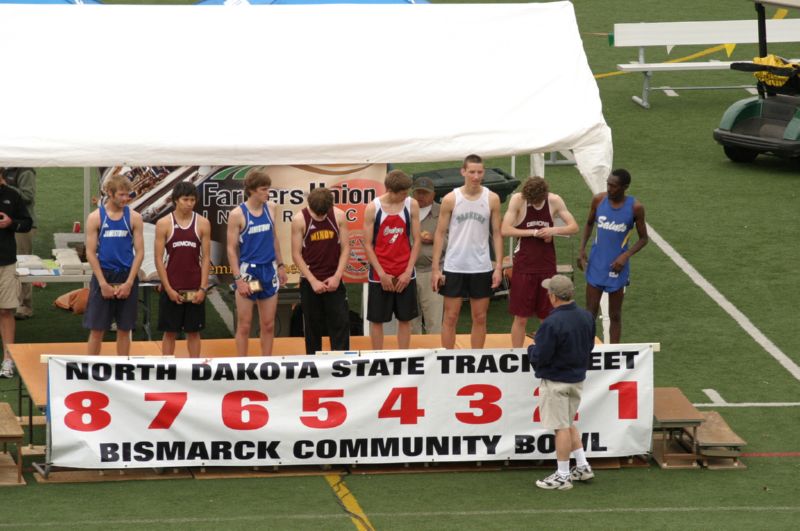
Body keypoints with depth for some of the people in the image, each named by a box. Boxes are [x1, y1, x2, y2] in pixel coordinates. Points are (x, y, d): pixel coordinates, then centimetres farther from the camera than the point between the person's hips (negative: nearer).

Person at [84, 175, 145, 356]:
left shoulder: (134, 218, 2)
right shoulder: (95, 217, -2)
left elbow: (139, 252, 1)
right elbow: (91, 253, -3)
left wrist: (129, 283, -9)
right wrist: (103, 283, -11)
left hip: (127, 279, 1)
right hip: (103, 276, -1)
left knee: (124, 329, 7)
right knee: (96, 329, 1)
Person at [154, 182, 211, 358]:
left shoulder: (203, 223, 1)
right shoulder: (164, 224, -3)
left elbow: (206, 258, 2)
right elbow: (159, 259, -3)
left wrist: (203, 288, -6)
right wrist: (168, 288, -10)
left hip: (195, 290, 1)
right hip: (171, 288, -1)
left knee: (194, 331, 6)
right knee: (169, 331, 4)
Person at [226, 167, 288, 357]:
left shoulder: (270, 208, 3)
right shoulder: (237, 214, -11)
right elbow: (232, 249, -9)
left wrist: (281, 265, 15)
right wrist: (238, 278, -14)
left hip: (269, 270, 5)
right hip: (248, 271, -5)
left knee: (268, 324, 9)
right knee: (244, 325, 2)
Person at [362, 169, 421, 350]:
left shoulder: (412, 205, -1)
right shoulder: (373, 208, -7)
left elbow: (416, 240, 1)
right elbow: (368, 245, -5)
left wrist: (408, 272, -6)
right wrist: (382, 274, -11)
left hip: (405, 275, 2)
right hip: (379, 275, -2)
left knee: (405, 318, 7)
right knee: (376, 319, 4)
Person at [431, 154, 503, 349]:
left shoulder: (492, 199, 1)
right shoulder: (451, 199, -4)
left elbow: (497, 234, 4)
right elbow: (440, 234, -1)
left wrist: (498, 267, -4)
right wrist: (435, 268, -6)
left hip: (481, 267, 1)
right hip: (454, 266, -1)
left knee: (480, 318, 6)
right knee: (450, 317, 2)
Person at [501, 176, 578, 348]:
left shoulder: (555, 201, -4)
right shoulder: (518, 200, -10)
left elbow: (574, 227, 2)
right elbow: (505, 230, -16)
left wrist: (554, 230, -17)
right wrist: (534, 232, -20)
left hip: (547, 266, 2)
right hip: (524, 267, -2)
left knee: (549, 317, 8)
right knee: (521, 318, 1)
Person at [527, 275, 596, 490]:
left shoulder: (552, 324, -25)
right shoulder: (586, 317, -1)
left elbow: (538, 358, -21)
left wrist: (532, 348, 0)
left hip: (556, 382, -8)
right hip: (578, 379, 8)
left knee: (561, 427, 1)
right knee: (569, 423, 23)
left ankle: (563, 476, 8)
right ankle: (582, 466, 25)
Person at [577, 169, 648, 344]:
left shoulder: (635, 207, -12)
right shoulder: (598, 200, -5)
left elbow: (643, 238, -2)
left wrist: (626, 255, -17)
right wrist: (582, 249, -1)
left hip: (616, 267, -2)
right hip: (595, 265, 2)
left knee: (615, 315, 7)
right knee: (590, 313, 4)